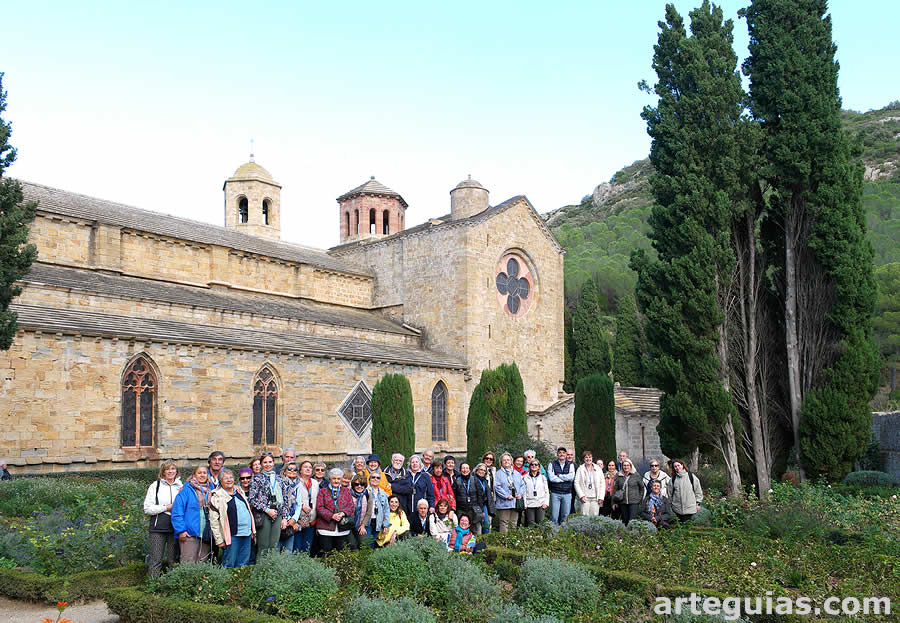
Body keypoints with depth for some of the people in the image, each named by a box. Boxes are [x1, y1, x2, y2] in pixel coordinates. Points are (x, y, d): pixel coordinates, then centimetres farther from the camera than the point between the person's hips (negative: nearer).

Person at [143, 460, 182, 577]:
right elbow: (147, 509, -2)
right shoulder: (155, 486, 4)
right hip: (158, 528, -2)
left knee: (174, 561, 6)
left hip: (175, 528, 2)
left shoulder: (181, 486, 11)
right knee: (156, 560, -3)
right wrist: (166, 508, -9)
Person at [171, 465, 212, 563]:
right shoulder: (187, 490, -3)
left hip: (206, 535, 6)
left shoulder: (209, 491, 14)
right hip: (190, 534, -6)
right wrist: (181, 530, -15)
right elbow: (177, 511, -9)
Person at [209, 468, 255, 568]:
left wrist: (253, 530, 17)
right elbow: (214, 520, -8)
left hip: (247, 534, 6)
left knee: (243, 565, 9)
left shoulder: (240, 491, 15)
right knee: (229, 565, -3)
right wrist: (219, 540, -12)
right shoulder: (217, 496, -5)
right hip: (232, 536, -6)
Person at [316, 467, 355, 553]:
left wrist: (343, 513, -14)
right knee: (326, 554, -2)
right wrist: (331, 516, -16)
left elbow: (351, 505, 6)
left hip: (342, 529, 2)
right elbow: (319, 507, -2)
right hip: (326, 528, -2)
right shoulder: (323, 491, 8)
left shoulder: (346, 491, 15)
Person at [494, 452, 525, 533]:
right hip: (504, 504, -5)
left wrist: (520, 494, -2)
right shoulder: (498, 473, 1)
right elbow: (497, 487, -9)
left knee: (513, 523, 10)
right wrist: (506, 496, -16)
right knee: (504, 523, -7)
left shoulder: (517, 473, 19)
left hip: (515, 503, 5)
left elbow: (522, 485, 17)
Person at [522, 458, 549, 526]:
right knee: (530, 525, -4)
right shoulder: (525, 478, 8)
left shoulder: (543, 477, 13)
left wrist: (546, 503, 1)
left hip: (541, 505, 1)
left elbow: (546, 491, 12)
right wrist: (524, 504, -5)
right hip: (529, 505, -1)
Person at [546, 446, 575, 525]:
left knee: (566, 516, 2)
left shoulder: (570, 465, 10)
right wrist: (566, 478, -6)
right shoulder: (552, 464, 6)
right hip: (555, 493, -1)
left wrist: (558, 475, -6)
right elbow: (551, 478, -9)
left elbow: (571, 477, -8)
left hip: (567, 494, 1)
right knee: (554, 516, -4)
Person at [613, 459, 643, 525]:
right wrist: (614, 501, 5)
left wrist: (640, 498, 5)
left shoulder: (636, 476, 4)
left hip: (634, 502, -3)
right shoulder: (619, 477, 9)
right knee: (624, 520, 7)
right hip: (623, 502, 3)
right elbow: (615, 489, 11)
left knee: (632, 520, -12)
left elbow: (642, 487, 11)